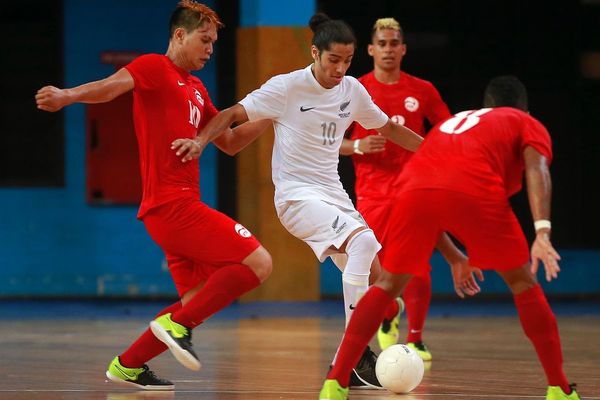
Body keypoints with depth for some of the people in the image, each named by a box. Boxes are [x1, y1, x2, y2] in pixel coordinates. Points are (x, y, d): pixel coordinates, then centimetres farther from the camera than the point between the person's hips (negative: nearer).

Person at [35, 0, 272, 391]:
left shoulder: (196, 88, 22)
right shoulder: (154, 67, -4)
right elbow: (112, 86, -24)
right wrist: (68, 95, -44)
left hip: (183, 205, 10)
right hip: (171, 202, -10)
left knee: (199, 299, 13)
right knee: (258, 262, -14)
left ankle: (128, 365, 18)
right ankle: (178, 323, -13)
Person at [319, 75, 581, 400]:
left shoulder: (454, 121, 43)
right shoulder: (528, 125, 28)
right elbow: (536, 169, 4)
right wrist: (542, 231, -8)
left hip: (415, 189, 3)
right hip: (475, 191, -3)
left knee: (388, 285, 20)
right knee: (523, 284, 15)